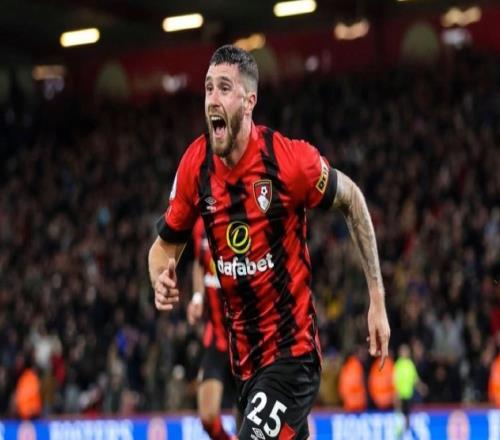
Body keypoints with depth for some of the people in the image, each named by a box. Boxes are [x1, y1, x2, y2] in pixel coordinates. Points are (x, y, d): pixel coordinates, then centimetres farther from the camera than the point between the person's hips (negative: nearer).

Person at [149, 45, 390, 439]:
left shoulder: (289, 160, -17)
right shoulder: (195, 165, -4)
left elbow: (352, 200, -1)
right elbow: (166, 244, 10)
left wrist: (377, 299, -1)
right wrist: (162, 281, -14)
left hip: (293, 350, -5)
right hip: (245, 355, 5)